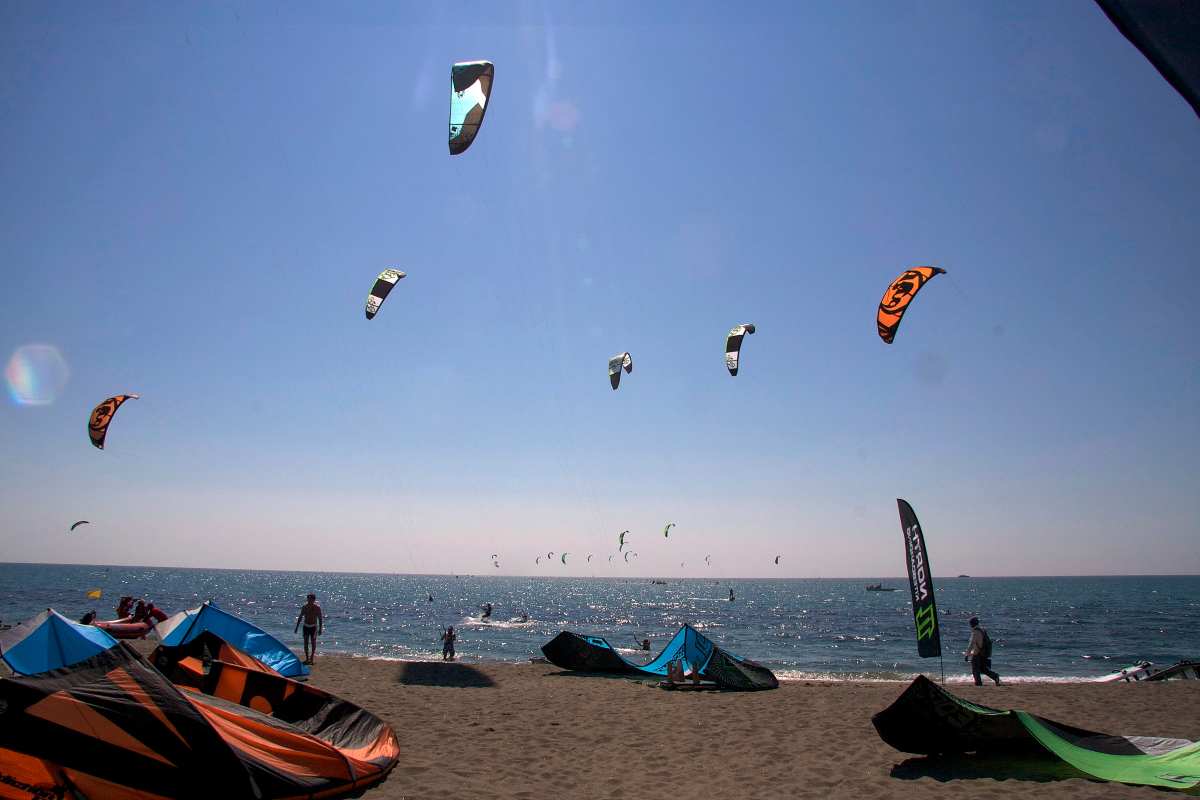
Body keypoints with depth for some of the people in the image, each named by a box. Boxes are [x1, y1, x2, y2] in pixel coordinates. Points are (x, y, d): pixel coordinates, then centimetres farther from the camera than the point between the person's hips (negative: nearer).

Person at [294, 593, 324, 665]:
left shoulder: (317, 607, -8)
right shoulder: (304, 607, -1)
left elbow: (320, 619, -3)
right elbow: (300, 617, 9)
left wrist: (320, 629, -6)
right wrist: (297, 627, 7)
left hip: (313, 627, -2)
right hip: (306, 626, 2)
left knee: (313, 642, -4)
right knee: (306, 642, 3)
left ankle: (311, 658, 5)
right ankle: (307, 658, 13)